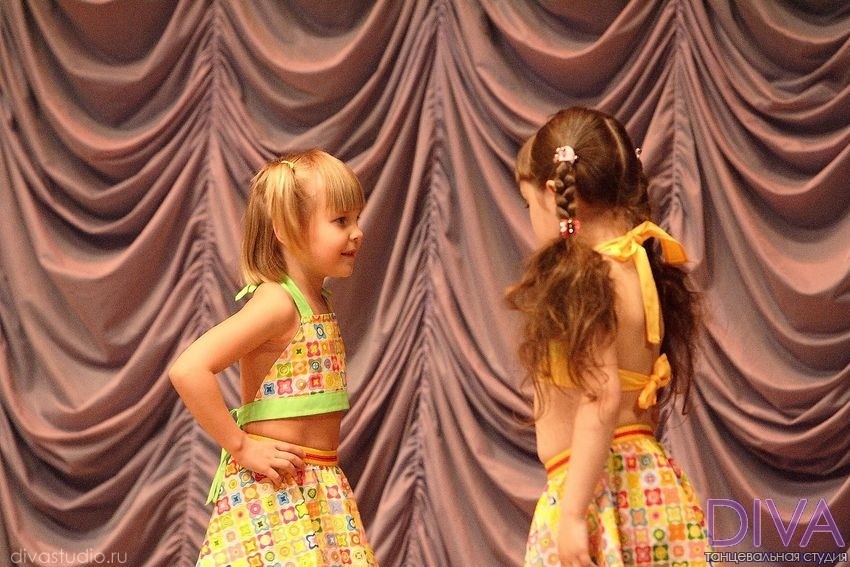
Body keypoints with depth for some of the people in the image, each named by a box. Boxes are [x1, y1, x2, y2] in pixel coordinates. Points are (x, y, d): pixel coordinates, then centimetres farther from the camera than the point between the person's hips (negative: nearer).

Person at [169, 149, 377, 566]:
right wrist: (241, 447, -20)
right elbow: (189, 369, -28)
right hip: (274, 494, -9)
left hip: (320, 493, 9)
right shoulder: (276, 303, -17)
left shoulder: (317, 303, 10)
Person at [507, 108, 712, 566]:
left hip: (600, 490, -9)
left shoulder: (589, 278, -13)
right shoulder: (641, 268, 14)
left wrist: (571, 513, -20)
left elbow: (602, 400, -20)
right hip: (648, 482, 9)